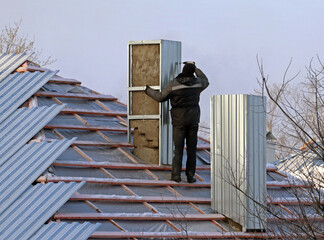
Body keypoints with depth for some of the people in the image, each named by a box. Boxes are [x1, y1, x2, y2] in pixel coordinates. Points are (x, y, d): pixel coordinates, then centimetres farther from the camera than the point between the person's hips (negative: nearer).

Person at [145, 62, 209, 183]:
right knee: (191, 148, 6)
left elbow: (161, 97, -2)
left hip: (179, 119, -2)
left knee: (178, 147, 0)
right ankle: (190, 175, 5)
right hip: (193, 119, 2)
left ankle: (176, 175, -5)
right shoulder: (197, 82, -1)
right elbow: (205, 81, 24)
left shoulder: (173, 84, -11)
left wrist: (148, 91, 15)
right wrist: (195, 68, 32)